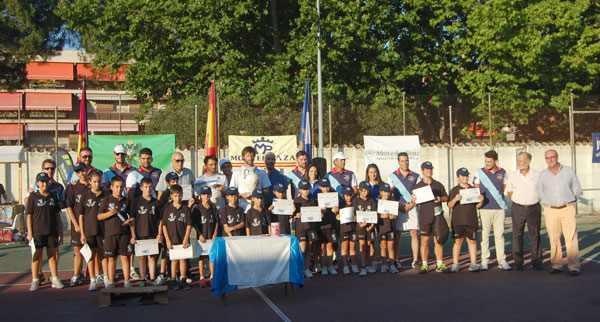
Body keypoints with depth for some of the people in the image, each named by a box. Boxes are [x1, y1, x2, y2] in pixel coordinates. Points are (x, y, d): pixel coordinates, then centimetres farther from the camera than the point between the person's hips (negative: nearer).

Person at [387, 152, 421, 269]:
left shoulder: (416, 176, 9)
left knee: (414, 233, -3)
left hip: (412, 208, 1)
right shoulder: (392, 176, 7)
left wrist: (411, 205, -7)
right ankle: (396, 260, 7)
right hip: (397, 209, 0)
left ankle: (415, 261, 0)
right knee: (397, 234, 1)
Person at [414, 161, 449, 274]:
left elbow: (446, 198, 15)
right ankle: (424, 265, 6)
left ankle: (439, 264, 7)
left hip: (437, 216, 2)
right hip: (424, 217, -1)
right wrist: (413, 200, -14)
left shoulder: (438, 184, 13)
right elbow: (414, 202, 9)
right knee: (425, 241, 0)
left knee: (438, 240, 2)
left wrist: (440, 199, -5)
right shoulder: (417, 186, 7)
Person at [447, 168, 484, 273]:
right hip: (458, 220, -2)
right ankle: (455, 264, 7)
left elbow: (477, 206, 12)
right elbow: (449, 205, -3)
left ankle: (473, 263, 9)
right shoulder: (454, 190, 4)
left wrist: (481, 201, -8)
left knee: (472, 240, 3)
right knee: (458, 241, 1)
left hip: (471, 220, 2)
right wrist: (455, 199, -21)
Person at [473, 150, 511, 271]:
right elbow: (476, 189, 8)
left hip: (499, 208, 1)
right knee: (484, 234, -1)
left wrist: (498, 197, 9)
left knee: (500, 234, 3)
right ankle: (484, 261, 5)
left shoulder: (502, 172, 7)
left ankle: (502, 261, 7)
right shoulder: (480, 172, 2)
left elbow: (504, 187, 17)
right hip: (485, 208, -1)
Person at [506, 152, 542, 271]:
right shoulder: (512, 176, 4)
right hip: (518, 208, 0)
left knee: (535, 235, 4)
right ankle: (518, 262, 7)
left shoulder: (537, 175, 2)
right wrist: (519, 200, 4)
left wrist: (533, 200, 4)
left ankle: (537, 261, 11)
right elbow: (509, 192, 14)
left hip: (534, 208, 0)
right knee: (517, 235, 1)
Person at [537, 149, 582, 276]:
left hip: (568, 210, -2)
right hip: (550, 211, 2)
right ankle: (556, 265, 10)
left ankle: (574, 266, -3)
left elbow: (577, 190, 10)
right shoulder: (543, 174, 8)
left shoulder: (569, 171, 4)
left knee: (571, 238, -6)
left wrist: (567, 202, 12)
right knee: (554, 239, 3)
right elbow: (540, 192, 17)